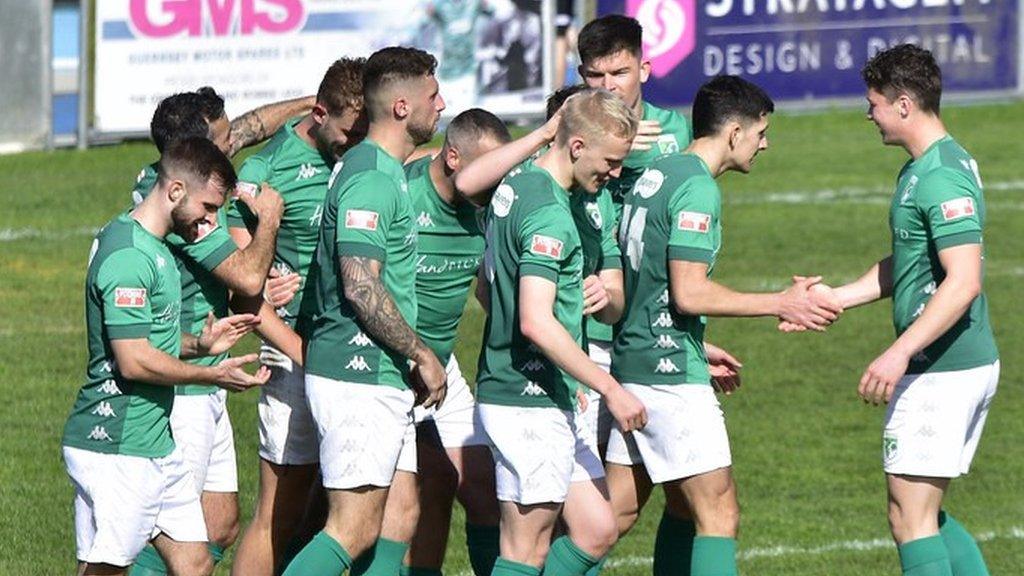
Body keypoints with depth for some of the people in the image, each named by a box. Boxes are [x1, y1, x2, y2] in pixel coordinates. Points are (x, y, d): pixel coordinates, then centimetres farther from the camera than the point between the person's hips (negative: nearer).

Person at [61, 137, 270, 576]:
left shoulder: (151, 248, 15)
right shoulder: (129, 256, -18)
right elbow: (134, 361, -21)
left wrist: (199, 344, 10)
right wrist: (213, 375, -13)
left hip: (156, 444, 10)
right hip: (116, 449, -10)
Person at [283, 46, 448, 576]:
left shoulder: (386, 172, 16)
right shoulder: (370, 179, -16)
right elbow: (361, 288, -22)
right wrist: (422, 355, -14)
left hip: (385, 382, 10)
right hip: (358, 379, -10)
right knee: (351, 532, -11)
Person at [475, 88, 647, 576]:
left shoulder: (518, 185, 12)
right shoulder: (549, 213, -19)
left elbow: (490, 285, 24)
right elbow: (536, 322, -26)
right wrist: (611, 389, -22)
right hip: (528, 403, -10)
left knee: (596, 532, 10)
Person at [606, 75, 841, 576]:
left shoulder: (655, 175, 14)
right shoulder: (697, 188, -15)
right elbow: (689, 292, -21)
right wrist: (780, 304, -13)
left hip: (633, 361, 10)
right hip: (671, 373, -10)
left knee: (617, 511, 13)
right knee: (718, 513, -6)